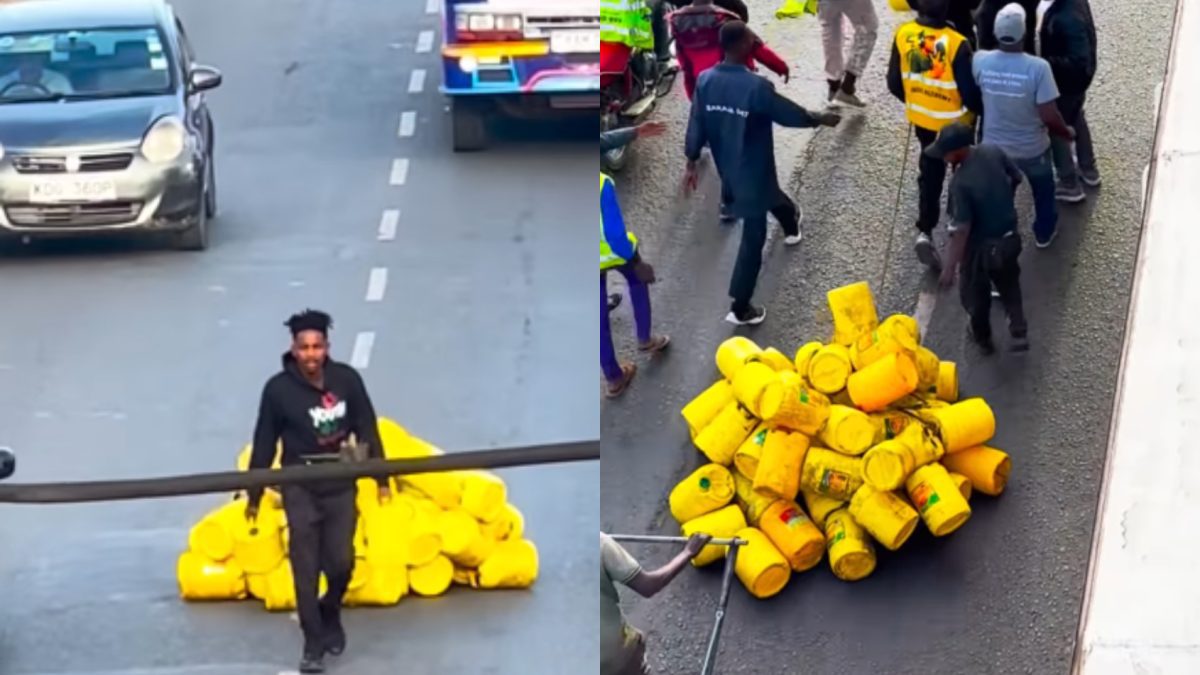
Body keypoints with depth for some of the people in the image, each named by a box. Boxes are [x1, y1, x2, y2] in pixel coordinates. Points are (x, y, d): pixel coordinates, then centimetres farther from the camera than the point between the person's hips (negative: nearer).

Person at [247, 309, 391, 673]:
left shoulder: (347, 379, -8)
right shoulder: (278, 388, -12)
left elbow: (367, 429, 3)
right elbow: (265, 443, -4)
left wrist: (381, 477, 7)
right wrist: (254, 495, 1)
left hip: (341, 485, 2)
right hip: (300, 489, -2)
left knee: (340, 563, 3)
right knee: (306, 569, -2)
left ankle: (331, 616, 33)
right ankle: (313, 643, 8)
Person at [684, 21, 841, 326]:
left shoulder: (705, 81, -12)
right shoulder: (756, 87, -30)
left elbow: (696, 126, -3)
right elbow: (791, 115, -15)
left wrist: (692, 164, 10)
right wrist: (822, 119, 4)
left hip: (727, 169, 8)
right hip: (752, 172, -7)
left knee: (770, 194, 38)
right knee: (753, 238, 5)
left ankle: (791, 225, 69)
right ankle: (740, 308, 11)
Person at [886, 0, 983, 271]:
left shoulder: (903, 34, -15)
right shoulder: (955, 44, -30)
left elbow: (894, 82, -3)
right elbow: (969, 91, -22)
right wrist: (982, 109, -1)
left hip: (920, 117, 4)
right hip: (954, 121, -4)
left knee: (930, 170, 19)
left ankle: (925, 232, 8)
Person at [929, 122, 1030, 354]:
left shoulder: (961, 183, -35)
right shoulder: (993, 152, -16)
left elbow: (961, 230, -30)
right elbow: (1016, 177, 3)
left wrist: (950, 267, -21)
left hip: (981, 247, -5)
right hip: (1008, 237, 5)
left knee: (975, 292, 23)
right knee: (1009, 285, 30)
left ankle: (982, 337, 44)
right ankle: (1019, 333, 29)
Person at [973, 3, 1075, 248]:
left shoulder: (980, 61, -21)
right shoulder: (1037, 67, -31)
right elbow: (1049, 117, -26)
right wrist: (1067, 132, -6)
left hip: (994, 146, 2)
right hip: (1032, 148, -2)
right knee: (1043, 191, 29)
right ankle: (1044, 233, 51)